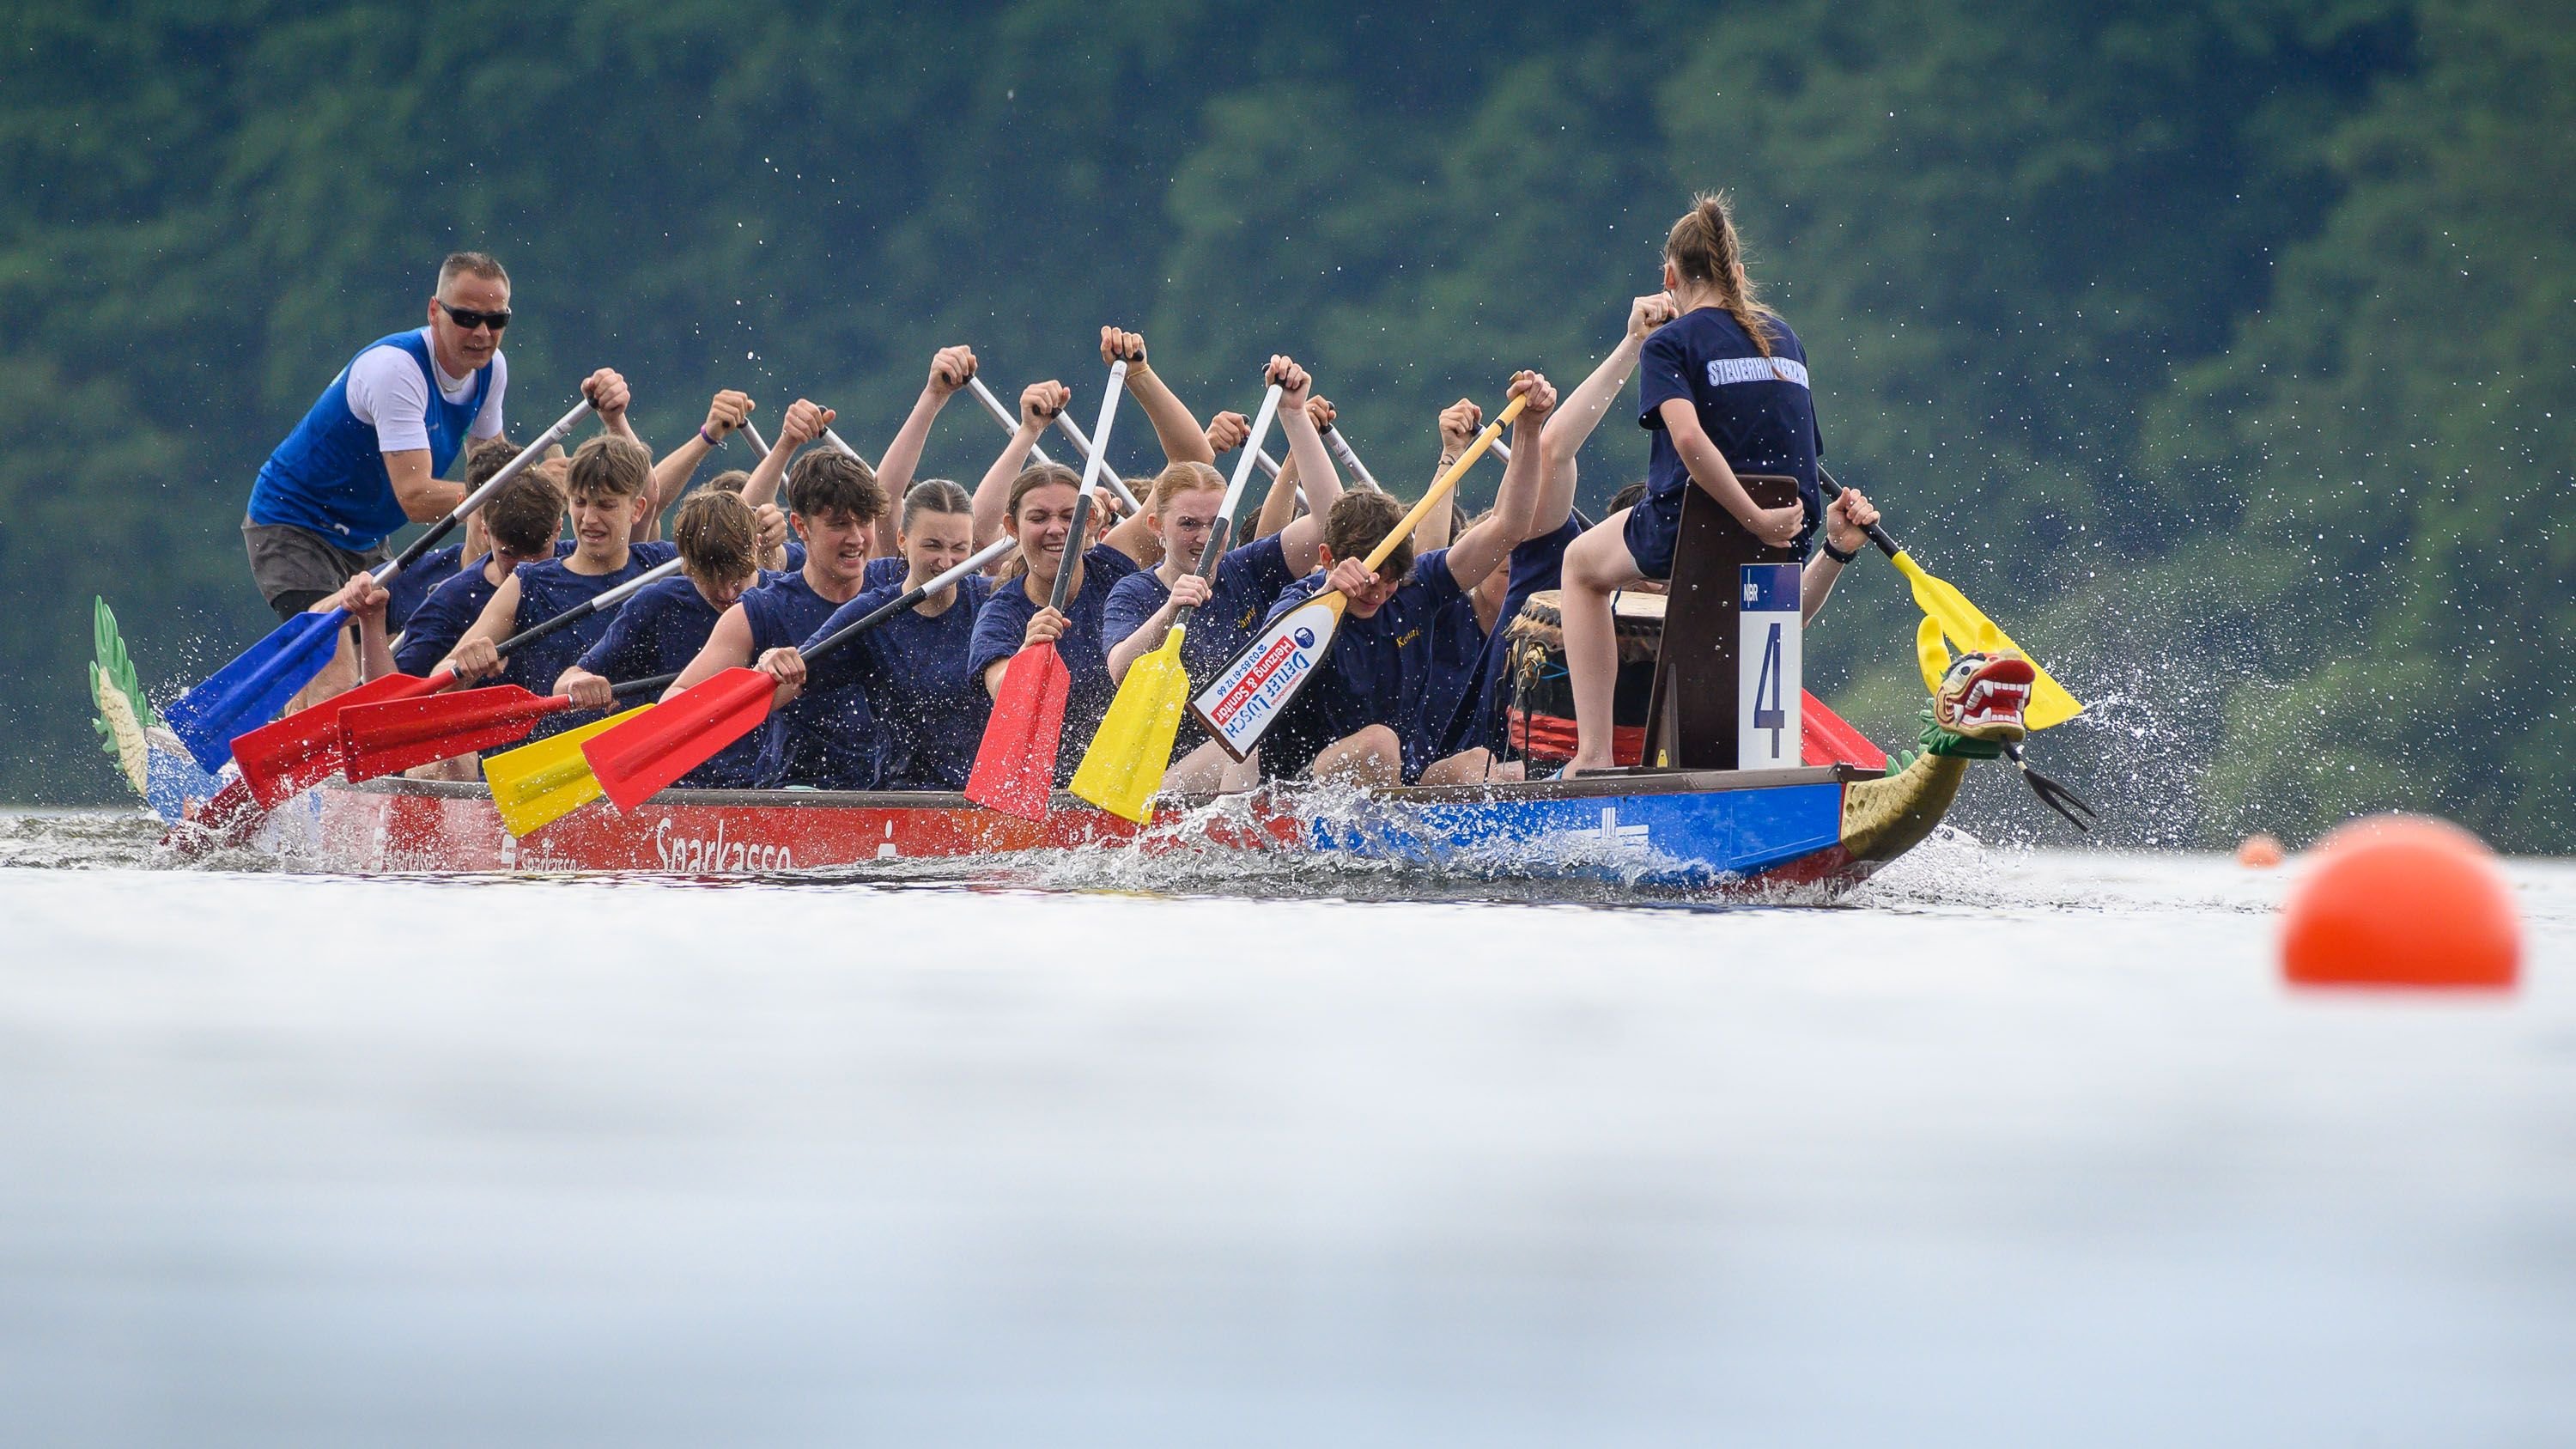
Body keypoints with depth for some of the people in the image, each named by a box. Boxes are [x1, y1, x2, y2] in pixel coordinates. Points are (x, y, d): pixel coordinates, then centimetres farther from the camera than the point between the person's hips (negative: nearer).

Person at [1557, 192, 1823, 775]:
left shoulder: (1670, 344, -5)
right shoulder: (1785, 337, 12)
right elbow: (1802, 452, 14)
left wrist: (1754, 519, -20)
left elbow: (1688, 437, -23)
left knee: (1582, 564, 27)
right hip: (1788, 533, 5)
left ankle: (1594, 751, 14)